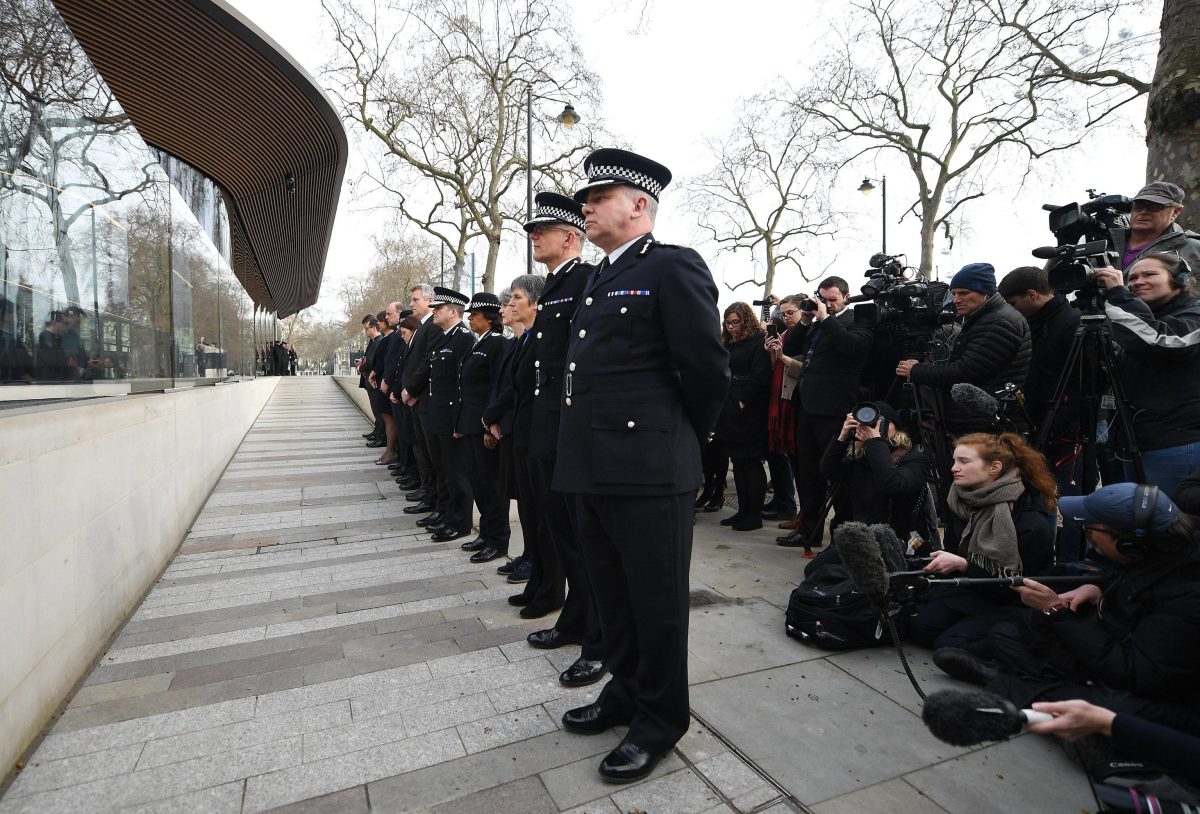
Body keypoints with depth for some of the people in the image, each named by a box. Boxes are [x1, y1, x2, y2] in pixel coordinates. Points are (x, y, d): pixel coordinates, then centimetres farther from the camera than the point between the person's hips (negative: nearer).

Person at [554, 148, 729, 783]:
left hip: (648, 470, -9)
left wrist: (683, 437, 0)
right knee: (613, 594, 21)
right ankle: (626, 690, 41)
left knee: (657, 601, 8)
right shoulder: (599, 279, 18)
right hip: (594, 467, 9)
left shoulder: (673, 267, -9)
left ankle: (660, 718, 29)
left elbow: (707, 370, -13)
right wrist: (581, 450, 16)